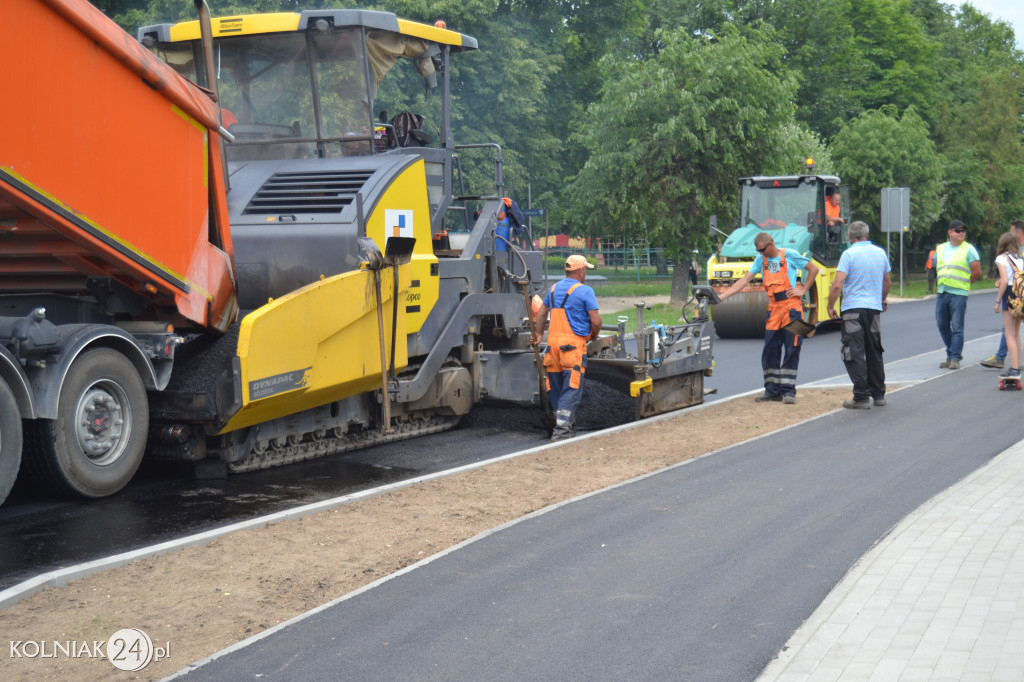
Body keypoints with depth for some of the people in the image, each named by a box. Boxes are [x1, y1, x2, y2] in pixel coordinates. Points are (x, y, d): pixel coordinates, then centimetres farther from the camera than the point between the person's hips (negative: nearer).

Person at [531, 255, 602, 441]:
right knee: (571, 389, -6)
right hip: (573, 344, -7)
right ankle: (562, 429, -13)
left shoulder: (554, 289, 15)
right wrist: (594, 336, 8)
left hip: (553, 342, 7)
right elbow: (596, 321, -10)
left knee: (556, 388, 13)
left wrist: (538, 334, 32)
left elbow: (541, 313, 23)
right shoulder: (585, 291, -6)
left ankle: (569, 425, 23)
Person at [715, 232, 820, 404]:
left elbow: (813, 269, 6)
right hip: (773, 309, 5)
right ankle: (773, 391, 12)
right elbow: (745, 280, 6)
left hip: (791, 307, -5)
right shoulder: (761, 259, 10)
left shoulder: (789, 255, -3)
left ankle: (789, 391, 0)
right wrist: (722, 296, -3)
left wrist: (802, 290, -2)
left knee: (791, 351, -4)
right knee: (770, 351, 4)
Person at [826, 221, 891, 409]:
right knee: (874, 353, 16)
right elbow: (887, 282, 21)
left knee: (854, 354, -2)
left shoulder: (849, 254, -9)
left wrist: (830, 307, -6)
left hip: (853, 308, -6)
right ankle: (879, 394, 23)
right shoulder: (880, 253, 9)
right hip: (875, 308, 6)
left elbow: (838, 284, -17)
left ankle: (862, 397, -6)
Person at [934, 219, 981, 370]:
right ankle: (951, 355, 22)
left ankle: (955, 358, -3)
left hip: (959, 294, -6)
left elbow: (977, 272, -1)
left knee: (957, 327, -6)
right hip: (941, 292, 6)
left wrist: (963, 283, 8)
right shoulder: (940, 249, 14)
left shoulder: (969, 250, -1)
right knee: (942, 325, 8)